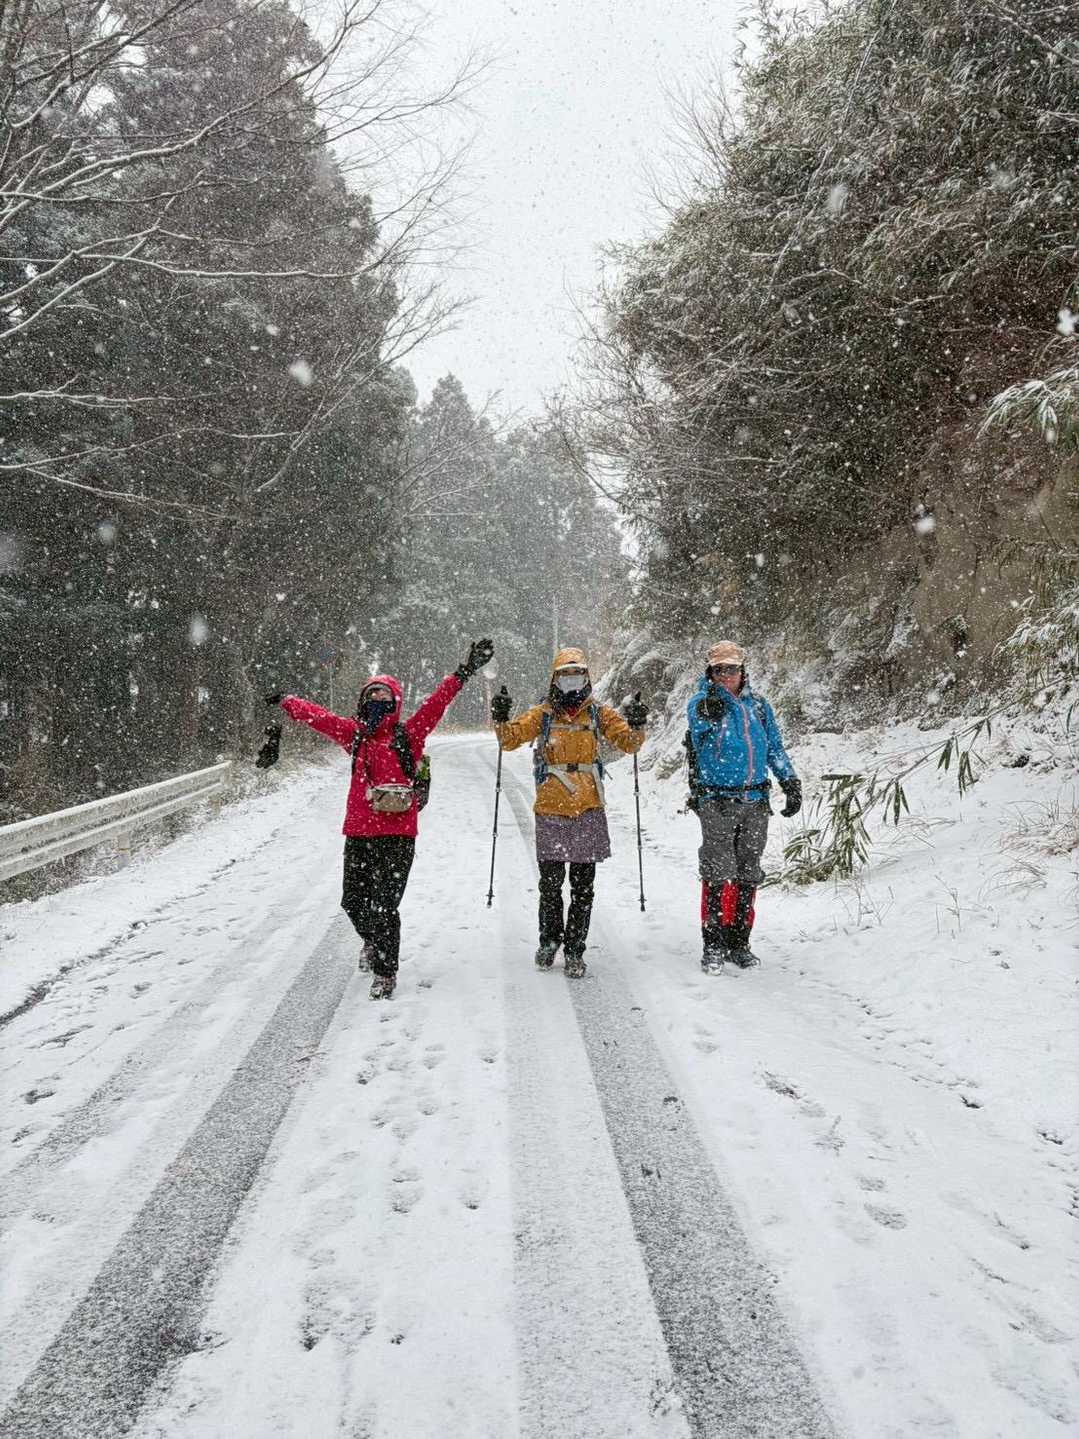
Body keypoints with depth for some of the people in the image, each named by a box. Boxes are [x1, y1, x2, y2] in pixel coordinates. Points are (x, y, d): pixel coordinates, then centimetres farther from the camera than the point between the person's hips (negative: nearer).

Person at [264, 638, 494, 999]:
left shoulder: (408, 735, 0)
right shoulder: (357, 735, 12)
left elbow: (437, 703, -9)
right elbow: (318, 716, 23)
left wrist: (464, 673, -19)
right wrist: (286, 701, 32)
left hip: (397, 834, -5)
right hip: (358, 833, 5)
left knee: (383, 906, -6)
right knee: (353, 901, 14)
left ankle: (385, 973, 8)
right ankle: (373, 942, 45)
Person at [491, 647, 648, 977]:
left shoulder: (599, 714, 7)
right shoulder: (543, 714, 5)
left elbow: (629, 742, 0)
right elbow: (510, 738, -1)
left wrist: (636, 725, -20)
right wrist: (500, 719, -20)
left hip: (589, 811, 1)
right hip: (550, 811, 0)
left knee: (583, 887, 4)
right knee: (550, 884, 5)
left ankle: (574, 950, 13)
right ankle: (549, 941, 25)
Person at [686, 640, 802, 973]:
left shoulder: (758, 704, 13)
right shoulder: (701, 702, -1)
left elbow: (775, 747, 19)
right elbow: (698, 725, -23)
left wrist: (790, 783, 10)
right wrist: (708, 712, -43)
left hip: (755, 801, 5)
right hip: (717, 802, -4)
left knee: (748, 874, 9)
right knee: (717, 873, -6)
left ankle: (739, 941, 19)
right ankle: (713, 943, 3)